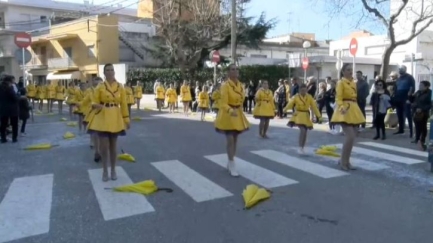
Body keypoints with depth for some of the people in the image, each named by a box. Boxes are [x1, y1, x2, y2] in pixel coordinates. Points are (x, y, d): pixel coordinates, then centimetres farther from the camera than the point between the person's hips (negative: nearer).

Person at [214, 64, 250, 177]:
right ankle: (232, 165, 1)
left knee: (235, 139, 12)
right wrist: (231, 111, -41)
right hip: (228, 115, -7)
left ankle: (230, 163, 26)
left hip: (238, 114, 7)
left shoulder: (240, 85, 5)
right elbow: (223, 103, -23)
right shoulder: (225, 85, -17)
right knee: (230, 140, -8)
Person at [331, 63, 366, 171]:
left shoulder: (354, 83, 15)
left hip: (354, 111, 8)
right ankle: (343, 161, -2)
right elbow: (338, 98, -16)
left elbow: (354, 97, 19)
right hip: (345, 111, -8)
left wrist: (356, 111, 17)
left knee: (352, 137, 8)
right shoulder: (341, 82, -7)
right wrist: (342, 107, -34)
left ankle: (345, 161, 19)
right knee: (350, 137, -16)